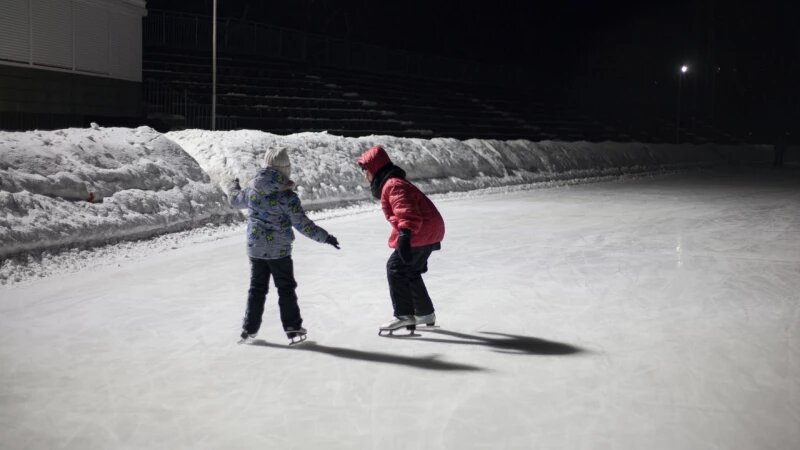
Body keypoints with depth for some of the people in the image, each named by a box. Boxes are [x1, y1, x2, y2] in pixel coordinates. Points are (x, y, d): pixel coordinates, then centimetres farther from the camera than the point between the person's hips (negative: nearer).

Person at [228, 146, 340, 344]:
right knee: (286, 289, 7)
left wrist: (233, 187, 39)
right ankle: (293, 329, 8)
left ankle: (249, 329, 19)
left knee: (257, 288, 15)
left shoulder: (252, 189, -3)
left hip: (255, 249, 4)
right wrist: (325, 237, -10)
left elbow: (235, 201, 17)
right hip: (279, 250, -4)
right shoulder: (287, 196, -19)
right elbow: (302, 224, -18)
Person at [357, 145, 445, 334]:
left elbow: (408, 212, -29)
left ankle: (404, 315, -7)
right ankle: (425, 313, 29)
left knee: (396, 267, -8)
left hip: (420, 233, -11)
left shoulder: (393, 185, -17)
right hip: (430, 232, 11)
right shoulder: (392, 183, 18)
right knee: (410, 272, 19)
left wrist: (405, 235, -40)